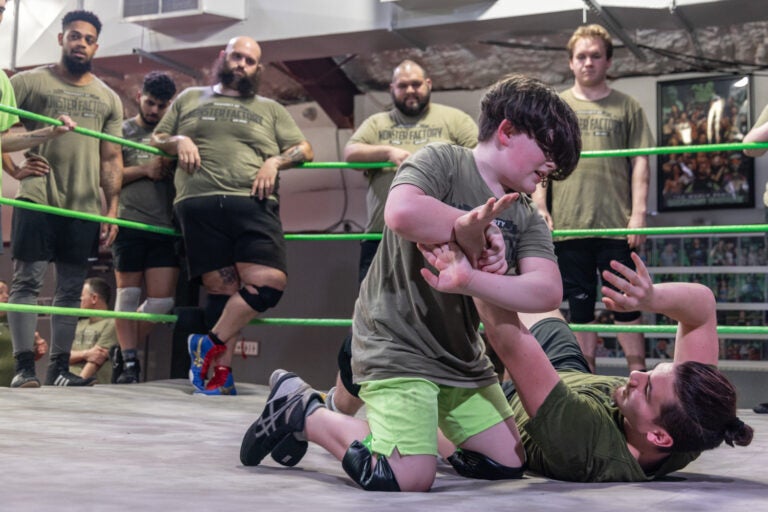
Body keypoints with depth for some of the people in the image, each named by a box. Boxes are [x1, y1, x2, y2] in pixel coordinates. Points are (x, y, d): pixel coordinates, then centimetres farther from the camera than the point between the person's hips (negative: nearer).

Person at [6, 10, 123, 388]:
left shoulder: (108, 99, 14)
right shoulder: (30, 82, 4)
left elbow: (111, 159, 12)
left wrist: (112, 210, 5)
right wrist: (14, 166, -10)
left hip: (85, 207, 4)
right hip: (37, 199, -3)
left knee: (71, 288, 6)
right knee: (28, 279, -5)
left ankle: (59, 367, 14)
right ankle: (24, 366, 0)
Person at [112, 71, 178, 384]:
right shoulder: (123, 131, 9)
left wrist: (169, 162, -6)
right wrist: (144, 170, -10)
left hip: (165, 228, 3)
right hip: (129, 223, -2)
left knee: (162, 300, -2)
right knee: (128, 293, 2)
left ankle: (126, 350, 16)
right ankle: (128, 361, 9)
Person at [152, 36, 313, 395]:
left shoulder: (270, 109, 25)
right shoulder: (189, 99, 26)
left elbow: (304, 149, 18)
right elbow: (156, 140, 25)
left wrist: (274, 161, -2)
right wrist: (178, 141, 2)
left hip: (253, 205, 1)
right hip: (200, 205, -1)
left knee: (269, 283, -16)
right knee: (221, 288, -8)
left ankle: (211, 346, -2)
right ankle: (221, 372, 0)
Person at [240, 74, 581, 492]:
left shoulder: (528, 218, 4)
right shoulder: (441, 160, -12)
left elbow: (547, 291, -14)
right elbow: (402, 212, -36)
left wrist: (469, 279, -30)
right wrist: (473, 232, -22)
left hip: (461, 356, 8)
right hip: (397, 345, -8)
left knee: (508, 464, 10)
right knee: (408, 478, -20)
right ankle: (303, 412, 3)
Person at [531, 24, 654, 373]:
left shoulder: (627, 107, 8)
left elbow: (640, 163, 4)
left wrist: (639, 213, -5)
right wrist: (540, 207, -1)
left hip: (616, 225, -1)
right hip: (569, 225, 2)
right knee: (579, 306, 8)